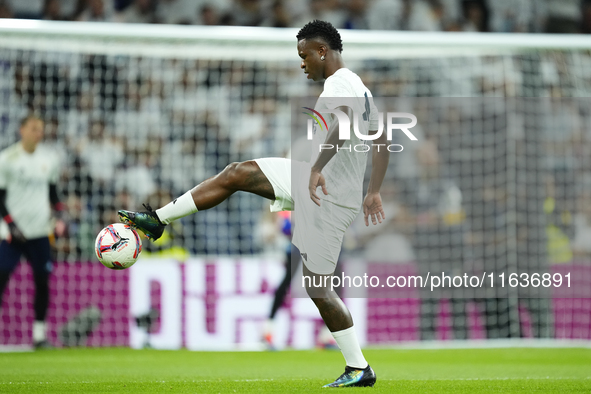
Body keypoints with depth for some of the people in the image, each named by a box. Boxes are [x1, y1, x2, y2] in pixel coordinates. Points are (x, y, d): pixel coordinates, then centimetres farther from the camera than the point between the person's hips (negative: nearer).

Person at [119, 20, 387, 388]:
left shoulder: (339, 84, -18)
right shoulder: (361, 89, 13)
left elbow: (345, 122, -40)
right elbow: (382, 142, 22)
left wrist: (318, 167, -48)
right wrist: (373, 192, 28)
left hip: (327, 197, -10)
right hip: (310, 177, 10)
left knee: (318, 286, -5)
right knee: (235, 173, 6)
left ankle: (359, 368, 4)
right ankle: (157, 220, 13)